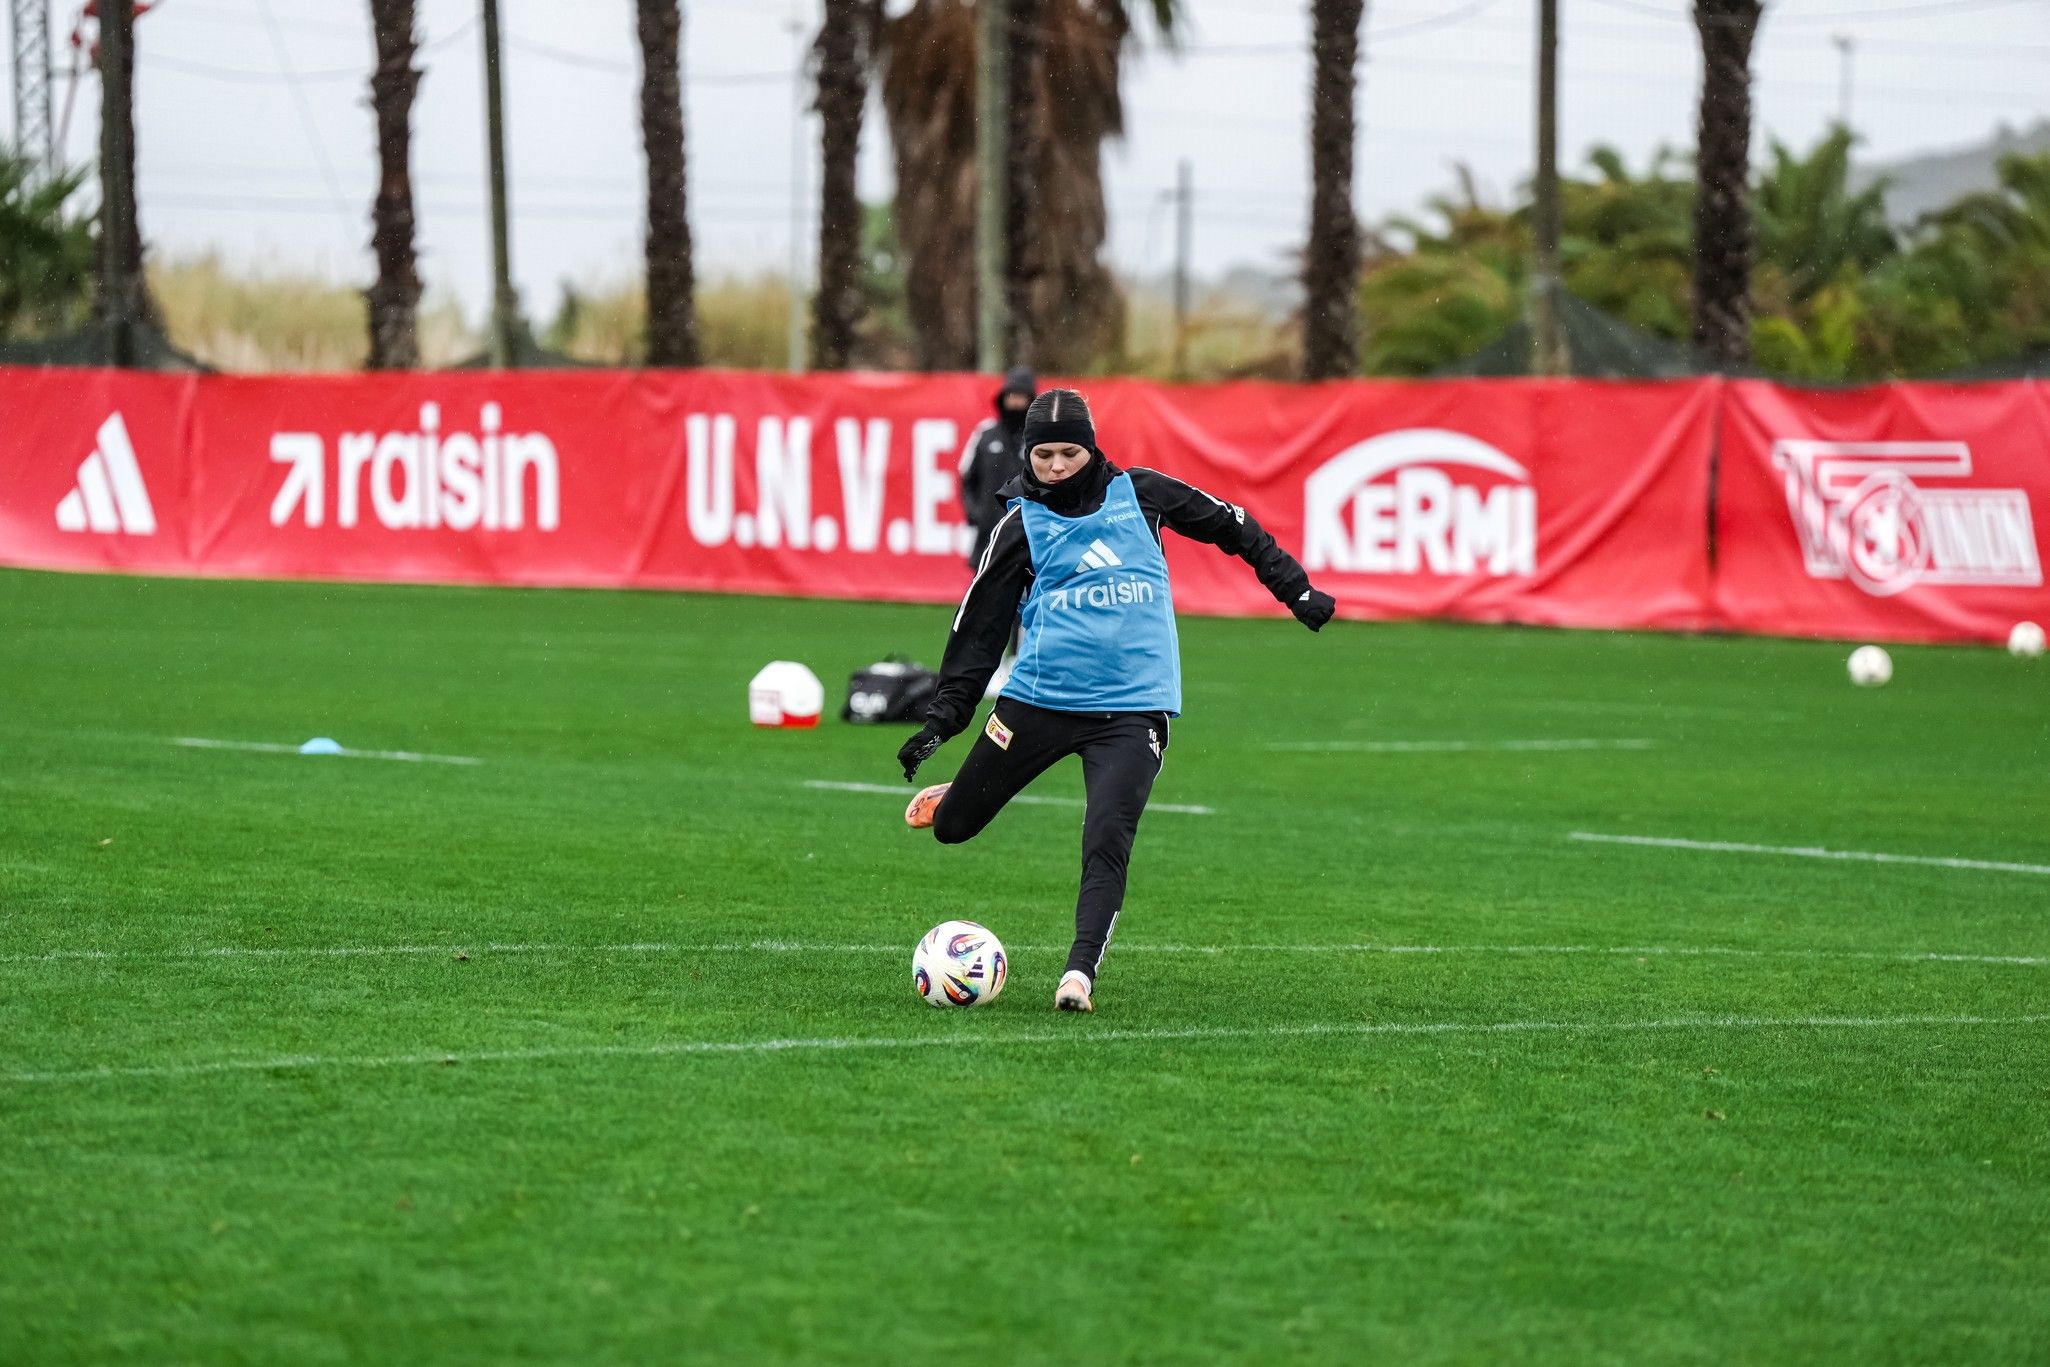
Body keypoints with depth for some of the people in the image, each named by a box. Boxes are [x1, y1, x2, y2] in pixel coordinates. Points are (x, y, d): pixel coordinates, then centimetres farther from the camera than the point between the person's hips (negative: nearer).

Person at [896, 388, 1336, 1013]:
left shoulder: (1139, 494, 6)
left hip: (1132, 708, -1)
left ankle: (1080, 972, -20)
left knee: (1108, 841, -19)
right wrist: (942, 717, 0)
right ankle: (951, 799, 44)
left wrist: (1295, 588, 16)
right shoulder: (1020, 523, 4)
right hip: (1038, 698, 1)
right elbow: (980, 625, 6)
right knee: (951, 827, 9)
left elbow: (1231, 526, 17)